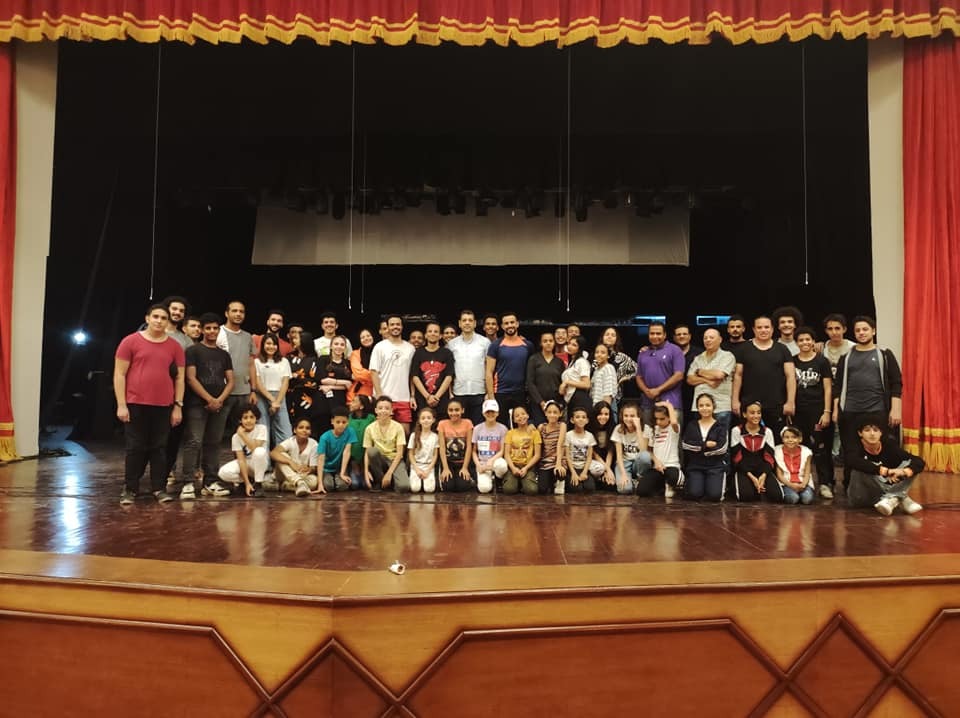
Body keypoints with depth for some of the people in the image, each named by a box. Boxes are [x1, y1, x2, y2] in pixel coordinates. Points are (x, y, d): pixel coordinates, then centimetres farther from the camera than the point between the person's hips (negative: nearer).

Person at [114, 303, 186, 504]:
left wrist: (178, 405, 3)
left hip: (164, 406, 2)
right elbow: (119, 374, -1)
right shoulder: (130, 341, 0)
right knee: (135, 448, 4)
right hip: (135, 405, -2)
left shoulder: (175, 346, 7)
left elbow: (179, 378, 9)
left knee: (159, 448, 7)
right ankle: (129, 488, 14)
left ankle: (159, 488, 14)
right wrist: (121, 405, -7)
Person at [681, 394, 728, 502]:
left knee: (714, 495, -21)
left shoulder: (720, 427, 4)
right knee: (694, 494, -21)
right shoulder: (691, 425, 10)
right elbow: (686, 445, -5)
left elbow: (720, 448, -10)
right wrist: (707, 444, -10)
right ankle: (687, 484, 13)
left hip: (715, 466, -1)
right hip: (695, 466, 1)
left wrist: (698, 448, -8)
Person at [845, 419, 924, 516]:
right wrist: (885, 471, -45)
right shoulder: (855, 448, -15)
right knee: (861, 469, -30)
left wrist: (904, 472, -37)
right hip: (862, 497, -3)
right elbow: (850, 460, -41)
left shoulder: (889, 446, -6)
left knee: (909, 463, -12)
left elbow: (919, 462, -15)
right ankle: (900, 499, -25)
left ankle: (891, 499, -31)